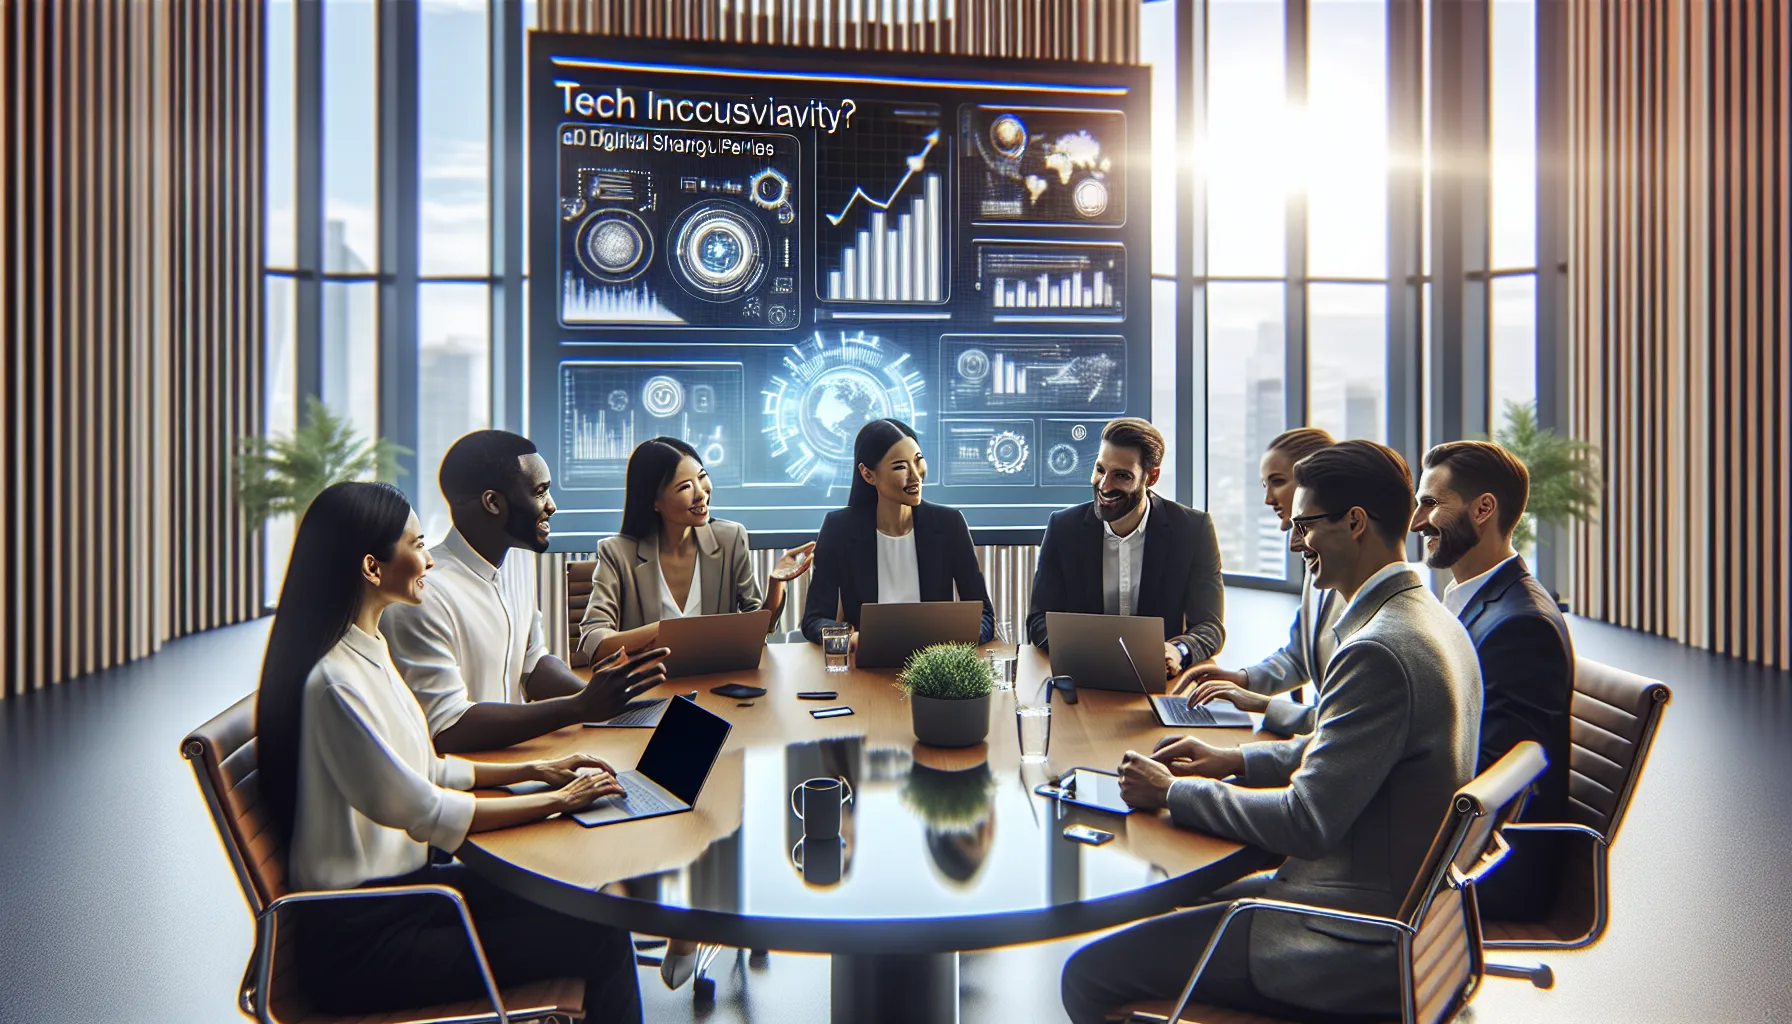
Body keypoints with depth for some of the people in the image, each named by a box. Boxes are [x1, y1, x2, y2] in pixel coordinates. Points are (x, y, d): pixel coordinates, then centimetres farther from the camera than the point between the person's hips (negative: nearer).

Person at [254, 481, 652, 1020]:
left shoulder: (368, 653, 7)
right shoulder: (334, 683, -24)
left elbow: (424, 769, 15)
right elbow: (427, 813, -20)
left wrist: (533, 770, 7)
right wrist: (559, 800, -12)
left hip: (400, 885, 9)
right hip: (359, 938, -9)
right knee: (601, 941, -14)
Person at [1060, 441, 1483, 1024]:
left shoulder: (1378, 650, -26)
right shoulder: (1429, 620, 7)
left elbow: (1306, 822, -24)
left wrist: (1173, 792, -12)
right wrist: (1236, 760, 9)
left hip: (1358, 949, -10)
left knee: (1091, 976, -8)